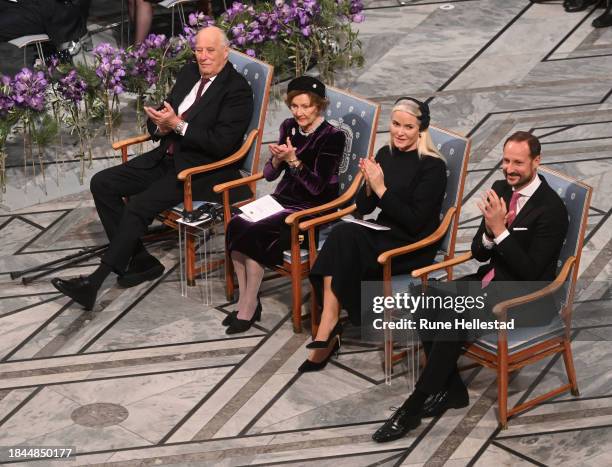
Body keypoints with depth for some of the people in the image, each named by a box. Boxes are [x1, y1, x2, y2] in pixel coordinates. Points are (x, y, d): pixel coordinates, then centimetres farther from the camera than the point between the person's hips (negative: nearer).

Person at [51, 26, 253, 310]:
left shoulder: (237, 90, -12)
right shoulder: (188, 73, 12)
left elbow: (221, 144, -21)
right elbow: (160, 115, 16)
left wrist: (178, 124, -21)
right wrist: (161, 125, -9)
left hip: (201, 171, -9)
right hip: (167, 158, 9)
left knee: (138, 206, -25)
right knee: (102, 183, -3)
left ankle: (94, 282, -17)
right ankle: (139, 260, 0)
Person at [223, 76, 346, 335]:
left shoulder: (332, 137, -11)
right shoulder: (289, 127, 8)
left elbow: (317, 187, -15)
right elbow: (269, 175, 10)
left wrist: (293, 160, -25)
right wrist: (277, 159, -11)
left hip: (312, 209, -6)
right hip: (283, 199, 6)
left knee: (254, 233, -27)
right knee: (236, 224, -21)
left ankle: (249, 307, -16)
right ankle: (245, 299, -16)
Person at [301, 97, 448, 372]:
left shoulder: (433, 166, -10)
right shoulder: (385, 155, 9)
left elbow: (415, 222, -16)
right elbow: (363, 208, 11)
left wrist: (381, 189, -18)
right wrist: (369, 184, -9)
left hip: (413, 248, -6)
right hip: (383, 237, 6)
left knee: (343, 237, -27)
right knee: (342, 237, -26)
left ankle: (328, 329, -19)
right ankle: (329, 332, -27)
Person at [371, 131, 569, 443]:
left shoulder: (551, 209, -16)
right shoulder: (500, 190, 5)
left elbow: (531, 272, -20)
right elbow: (479, 253, 8)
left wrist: (500, 230, -26)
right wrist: (489, 233, -14)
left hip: (524, 296, -7)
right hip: (490, 279, 8)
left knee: (452, 317, -27)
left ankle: (414, 406, -18)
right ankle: (451, 389, -3)